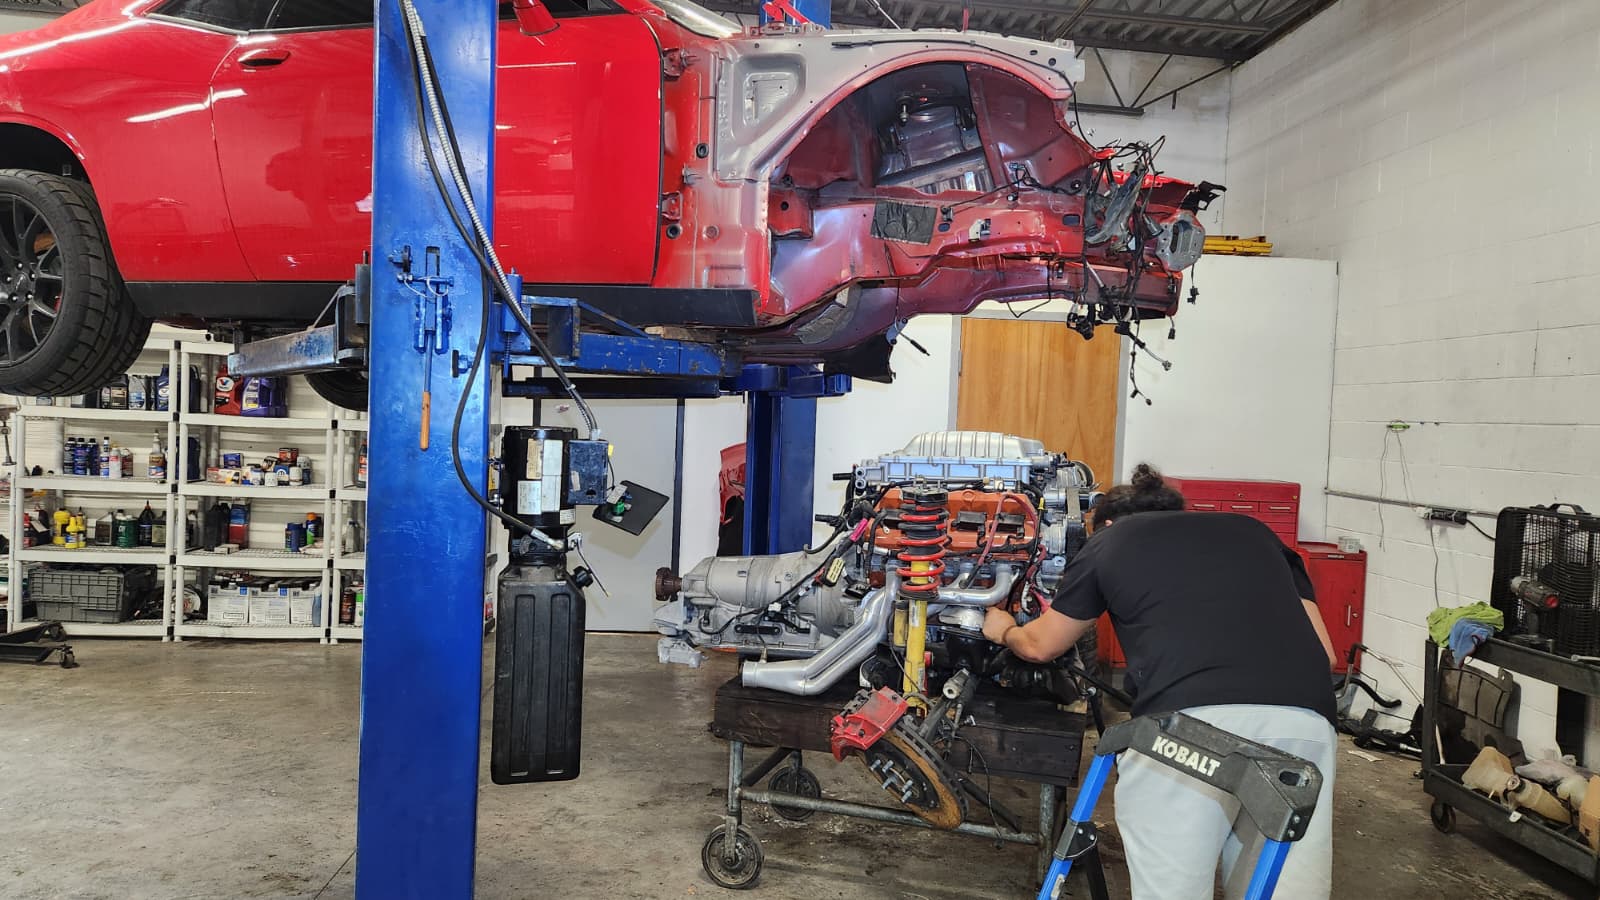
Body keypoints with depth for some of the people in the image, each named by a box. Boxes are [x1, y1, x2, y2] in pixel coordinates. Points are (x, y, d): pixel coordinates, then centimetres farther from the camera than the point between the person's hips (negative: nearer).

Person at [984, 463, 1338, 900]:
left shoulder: (1110, 539, 24)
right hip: (1305, 720, 4)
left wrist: (1004, 631, 55)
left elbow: (1040, 646, 34)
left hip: (1186, 718, -3)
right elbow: (1324, 651, 26)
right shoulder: (1253, 531, 31)